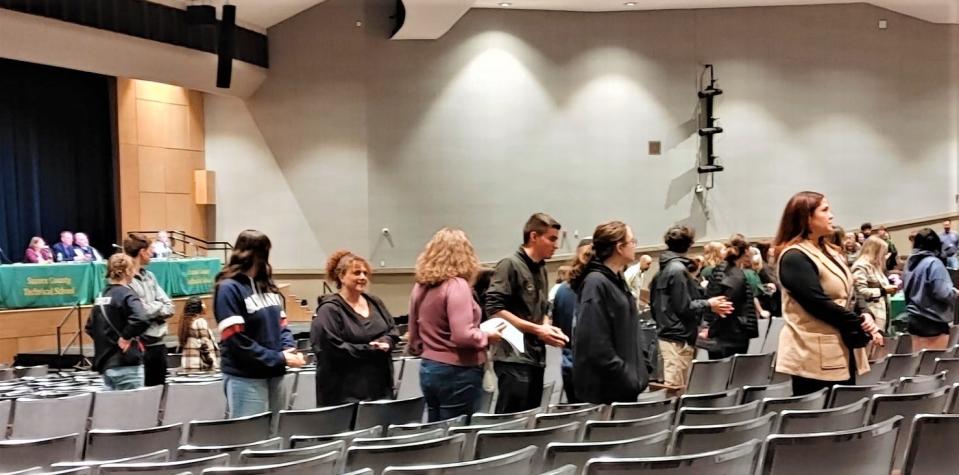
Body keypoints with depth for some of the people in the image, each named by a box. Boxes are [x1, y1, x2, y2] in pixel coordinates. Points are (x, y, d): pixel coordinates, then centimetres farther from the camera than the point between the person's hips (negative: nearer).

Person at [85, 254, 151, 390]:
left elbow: (90, 327, 20)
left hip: (105, 363, 8)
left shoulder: (102, 295, 11)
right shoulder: (126, 295, -12)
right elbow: (141, 319, -31)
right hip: (126, 365, -7)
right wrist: (126, 337, -18)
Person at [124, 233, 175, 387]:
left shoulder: (149, 276, 12)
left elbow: (169, 307, 9)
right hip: (139, 345, -7)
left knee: (158, 388, 14)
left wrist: (151, 309, -10)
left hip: (158, 342, 7)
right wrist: (159, 306, -2)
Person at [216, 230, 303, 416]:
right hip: (245, 378, -7)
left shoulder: (267, 285, 11)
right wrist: (279, 358, -16)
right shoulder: (229, 289, -12)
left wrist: (289, 349, -8)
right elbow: (237, 341, -18)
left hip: (275, 375, 7)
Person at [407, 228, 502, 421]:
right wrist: (488, 336, -7)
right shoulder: (457, 285, -15)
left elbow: (414, 336, 14)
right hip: (457, 373, -7)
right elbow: (463, 336, -22)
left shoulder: (420, 286, 7)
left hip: (428, 369, 7)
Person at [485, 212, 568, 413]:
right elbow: (495, 309, -17)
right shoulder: (510, 265, -8)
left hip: (536, 357, 8)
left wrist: (548, 327, 3)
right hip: (514, 358, -8)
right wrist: (536, 329, -16)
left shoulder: (541, 270, 17)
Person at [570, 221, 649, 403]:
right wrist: (627, 377, -19)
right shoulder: (595, 283, -16)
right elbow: (595, 343, -22)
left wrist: (641, 371, 10)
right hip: (604, 388, -9)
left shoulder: (617, 280, 14)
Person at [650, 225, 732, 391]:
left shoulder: (665, 268, 13)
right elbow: (684, 307, -18)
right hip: (678, 337, -10)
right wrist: (708, 304, -5)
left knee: (673, 387, 15)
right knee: (675, 388, -6)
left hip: (669, 334, 10)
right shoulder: (678, 269, -16)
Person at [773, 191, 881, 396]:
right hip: (816, 358, -9)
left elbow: (848, 296, 16)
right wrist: (862, 326, -14)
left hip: (842, 352, 9)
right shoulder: (795, 258, -14)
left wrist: (865, 316, -5)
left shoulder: (829, 252, 15)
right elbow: (819, 303, -21)